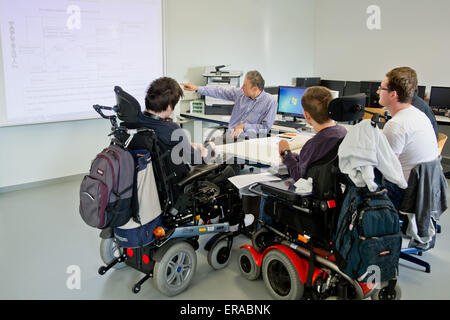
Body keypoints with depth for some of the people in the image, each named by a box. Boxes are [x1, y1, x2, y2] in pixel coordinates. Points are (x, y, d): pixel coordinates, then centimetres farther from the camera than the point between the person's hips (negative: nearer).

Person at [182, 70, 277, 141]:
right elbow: (220, 92, 11)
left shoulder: (270, 101, -6)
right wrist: (197, 88, 7)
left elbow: (266, 128, -7)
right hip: (230, 135, 4)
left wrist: (245, 127, -13)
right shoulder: (240, 93, 7)